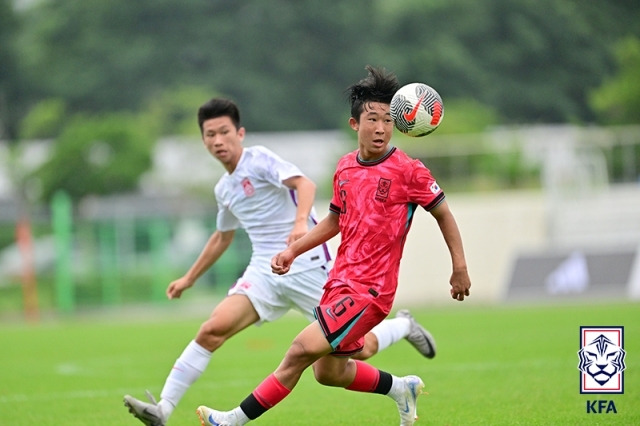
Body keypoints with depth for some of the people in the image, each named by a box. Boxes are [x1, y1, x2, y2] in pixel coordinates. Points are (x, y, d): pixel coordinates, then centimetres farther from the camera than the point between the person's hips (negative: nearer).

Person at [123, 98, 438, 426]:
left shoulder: (258, 159, -7)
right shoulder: (224, 189, 15)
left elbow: (304, 183, -25)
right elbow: (222, 237, 33)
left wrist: (301, 222, -44)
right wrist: (189, 279, 35)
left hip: (307, 266, -6)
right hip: (264, 273, 6)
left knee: (358, 349, -6)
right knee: (213, 329, -18)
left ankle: (403, 326, 28)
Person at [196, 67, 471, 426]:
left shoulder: (408, 171, -10)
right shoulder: (346, 168, 8)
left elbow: (444, 213, -1)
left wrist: (460, 268, -1)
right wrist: (294, 250, 14)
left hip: (370, 290, -8)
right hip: (339, 282, 8)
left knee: (303, 349, -16)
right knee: (328, 372, 14)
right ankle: (402, 388, 35)